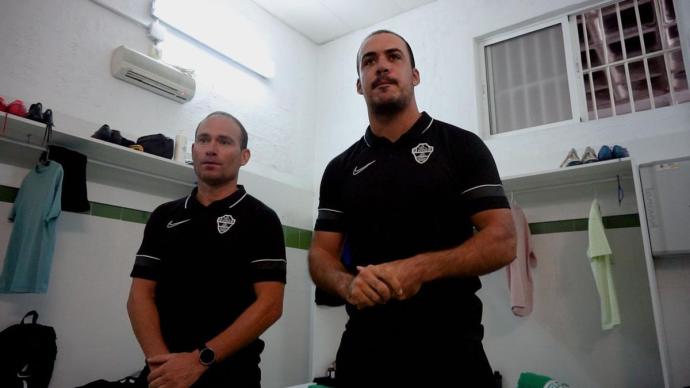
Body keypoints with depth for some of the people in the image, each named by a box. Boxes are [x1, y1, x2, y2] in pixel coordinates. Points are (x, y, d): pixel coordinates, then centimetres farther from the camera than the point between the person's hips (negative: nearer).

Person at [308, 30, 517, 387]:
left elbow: (502, 242, -7)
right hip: (363, 347, 3)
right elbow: (320, 255, 6)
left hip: (450, 346, -2)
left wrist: (419, 268, -23)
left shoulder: (461, 146, 0)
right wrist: (348, 284, -18)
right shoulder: (340, 169, 9)